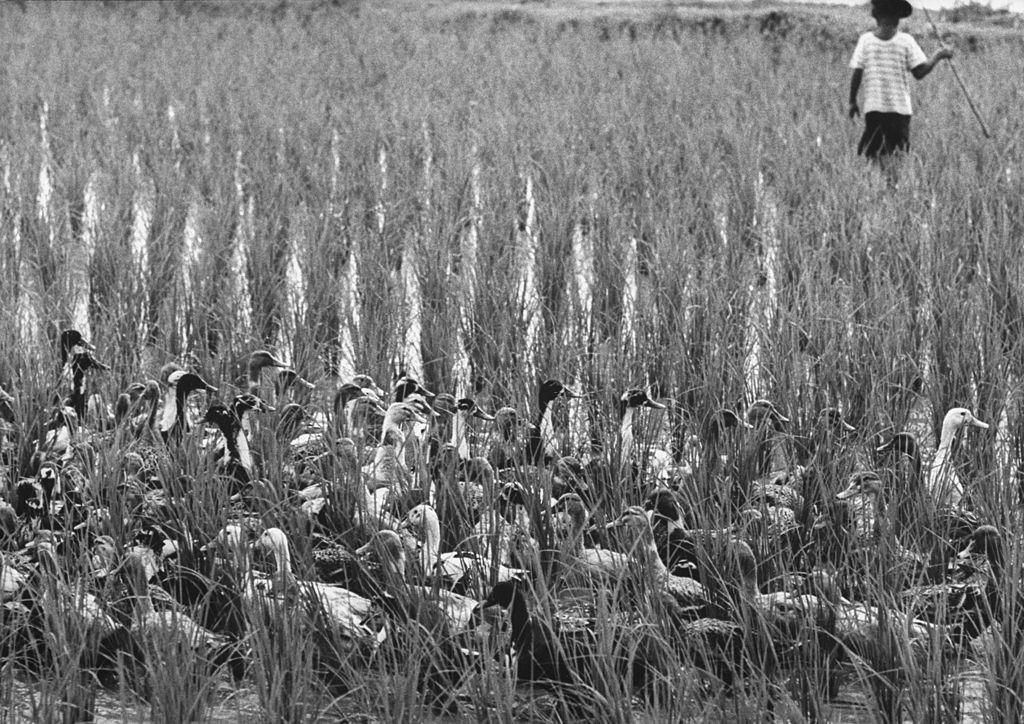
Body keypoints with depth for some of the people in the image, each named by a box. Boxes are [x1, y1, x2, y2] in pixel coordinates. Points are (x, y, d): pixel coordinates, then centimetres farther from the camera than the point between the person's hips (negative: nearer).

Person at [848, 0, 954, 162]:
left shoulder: (865, 40, 1)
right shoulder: (906, 41, -2)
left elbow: (857, 74, 0)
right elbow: (919, 72, -5)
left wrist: (853, 101, 11)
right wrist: (938, 56, 9)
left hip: (872, 107, 1)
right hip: (900, 108, 0)